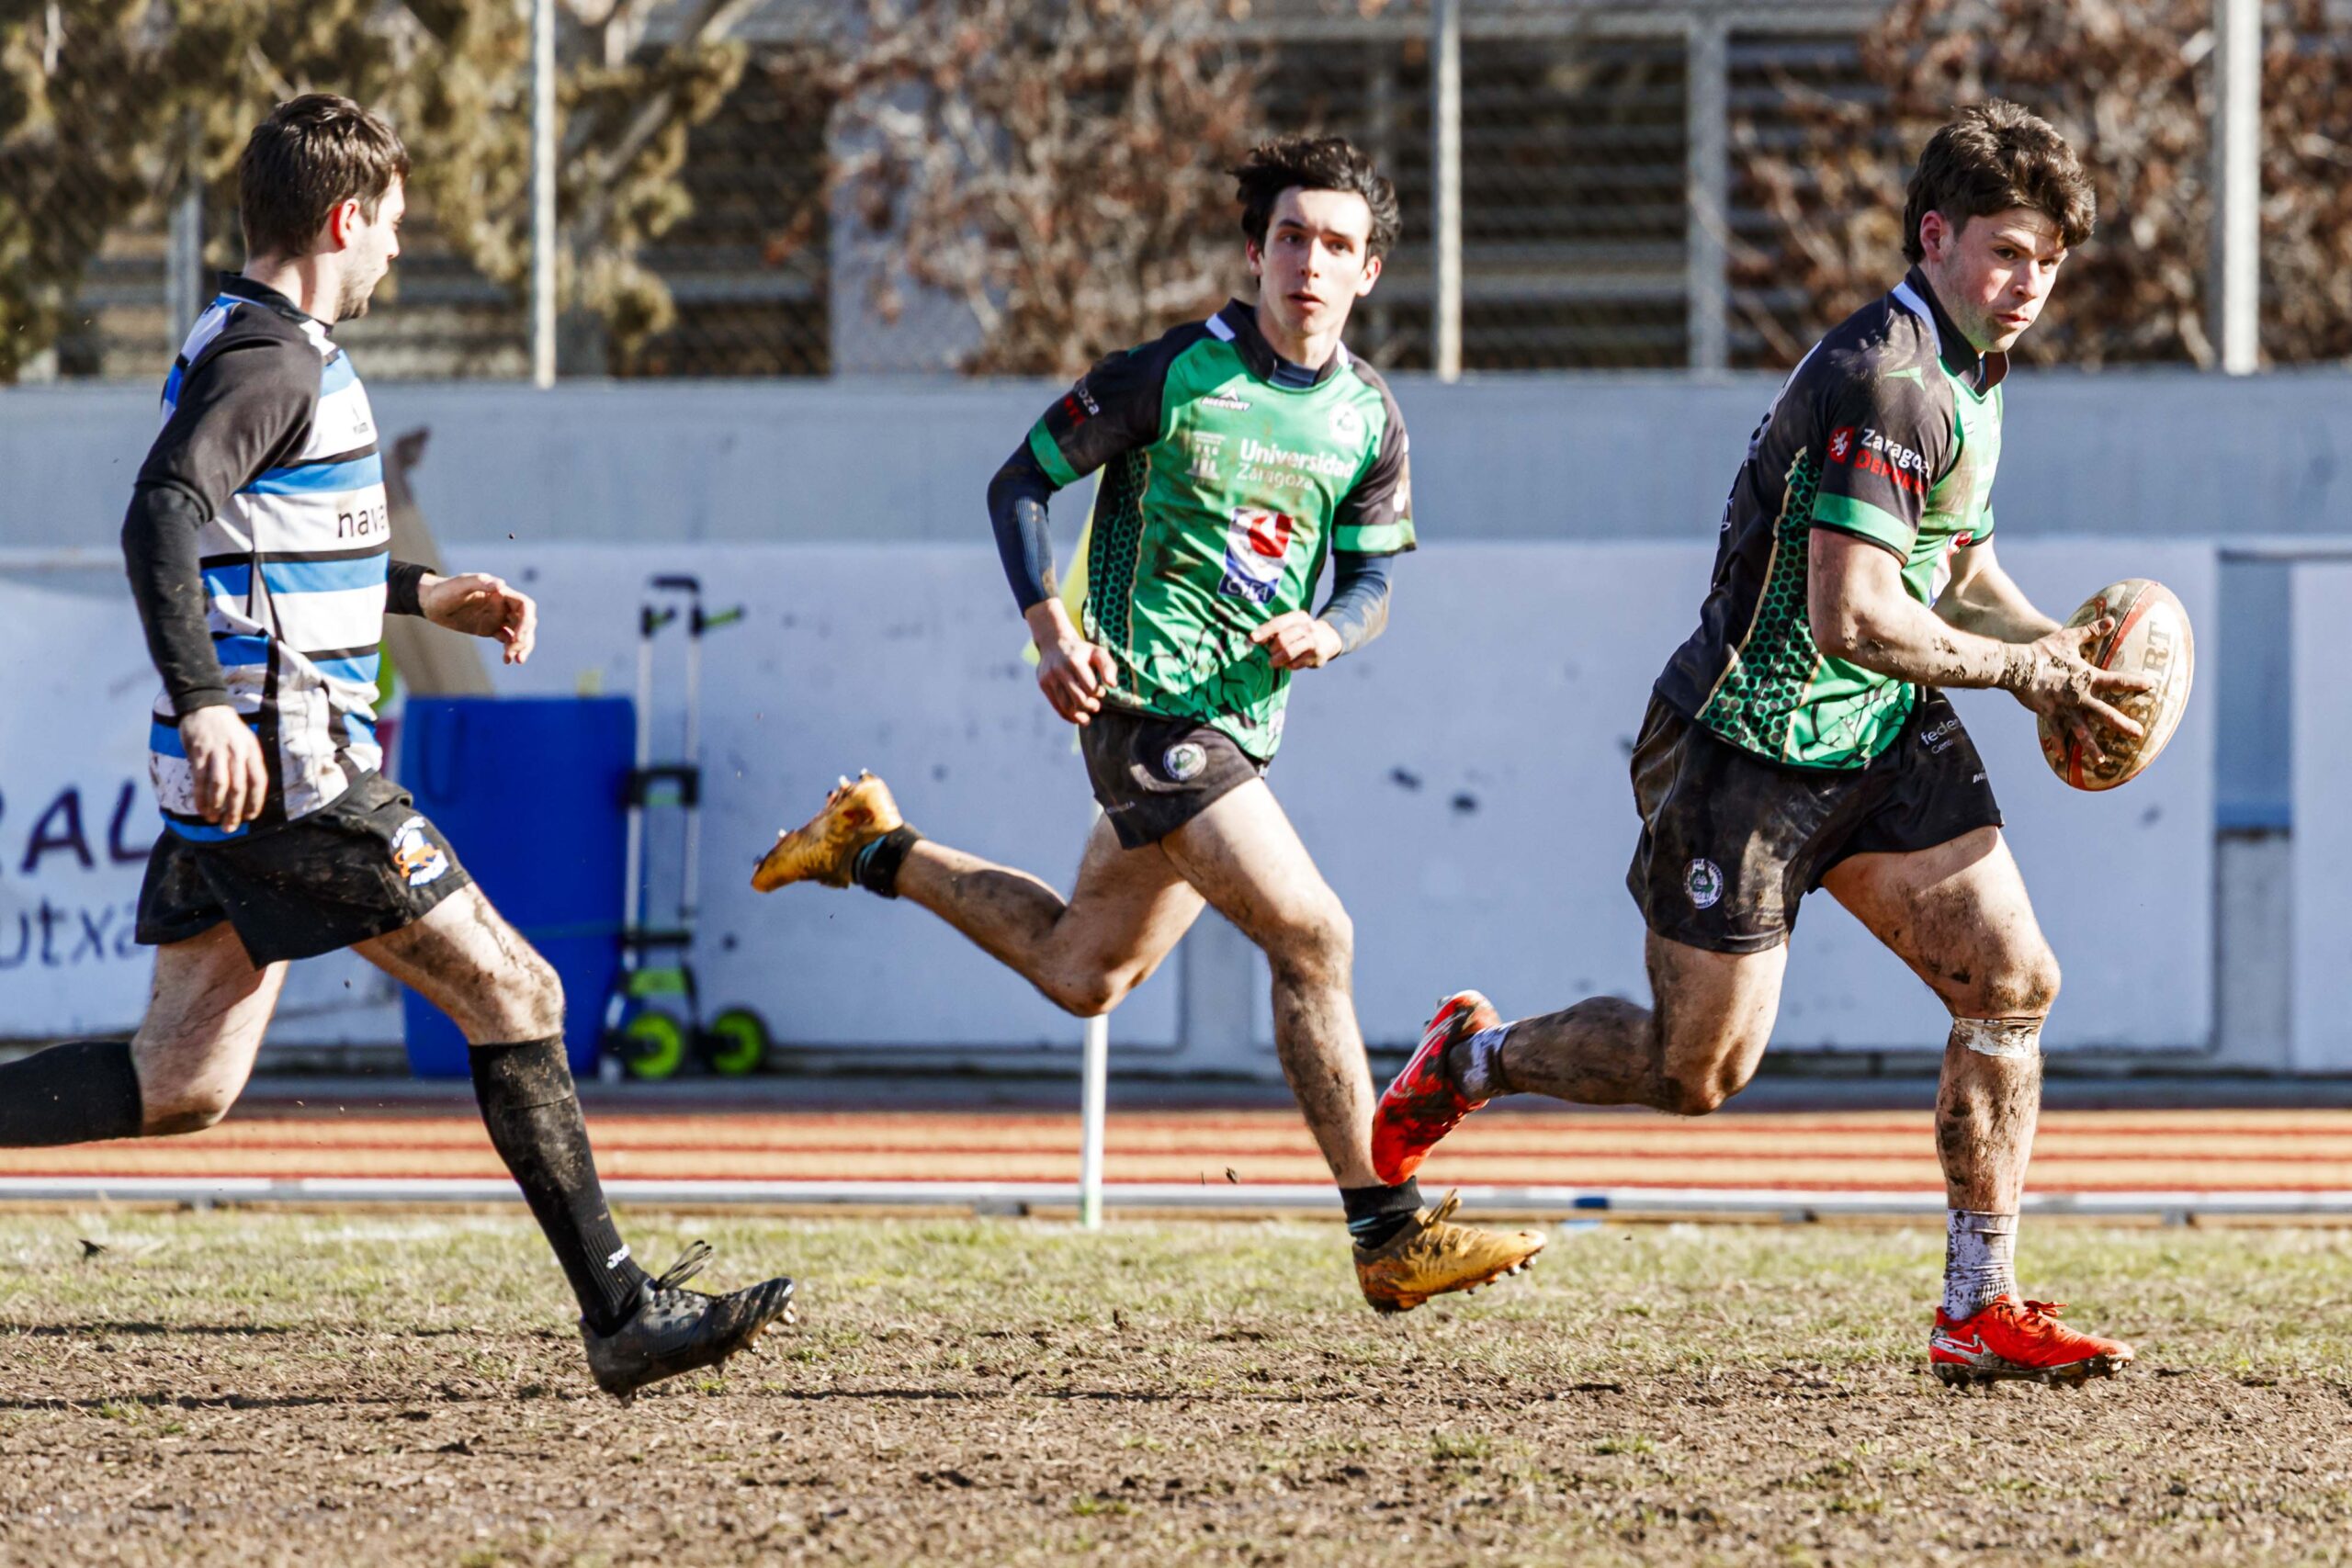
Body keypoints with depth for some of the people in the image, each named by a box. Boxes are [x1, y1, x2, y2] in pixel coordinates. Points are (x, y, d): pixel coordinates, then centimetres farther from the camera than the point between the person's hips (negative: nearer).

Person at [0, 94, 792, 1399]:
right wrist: (204, 703, -37)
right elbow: (162, 516, -28)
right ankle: (622, 1316, 0)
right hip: (290, 768, -10)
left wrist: (422, 596, 32)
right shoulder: (270, 362, -13)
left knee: (181, 1084, 8)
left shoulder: (253, 349, 18)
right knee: (514, 995, -3)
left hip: (234, 773, 10)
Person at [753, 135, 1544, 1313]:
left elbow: (1372, 577, 13)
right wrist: (1049, 626, -15)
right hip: (1146, 700, -7)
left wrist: (1330, 631, -11)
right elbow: (1020, 482, -2)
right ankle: (1390, 1237, -16)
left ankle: (875, 849, 41)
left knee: (1081, 973, 21)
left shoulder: (1367, 418, 5)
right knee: (1312, 937, -18)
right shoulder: (1172, 374, -10)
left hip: (1242, 721, 7)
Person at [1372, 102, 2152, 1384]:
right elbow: (1855, 616, -30)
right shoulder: (1884, 383, -25)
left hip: (1886, 742, 9)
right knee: (1698, 1071, 2)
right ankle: (1473, 1059, 31)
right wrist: (2025, 673, -19)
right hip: (1750, 749, -9)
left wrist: (2056, 642, 5)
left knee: (2011, 979, -6)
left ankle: (1978, 1312, -1)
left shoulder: (1967, 374, 8)